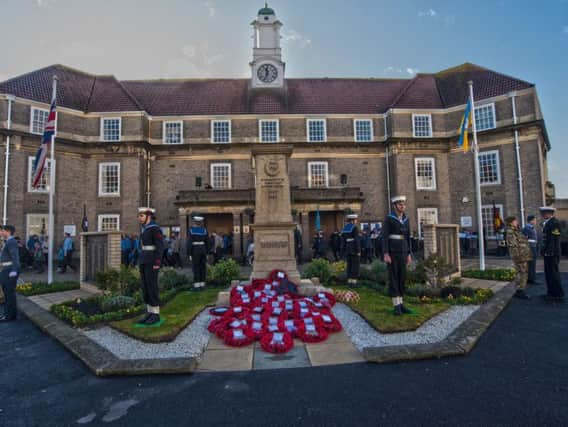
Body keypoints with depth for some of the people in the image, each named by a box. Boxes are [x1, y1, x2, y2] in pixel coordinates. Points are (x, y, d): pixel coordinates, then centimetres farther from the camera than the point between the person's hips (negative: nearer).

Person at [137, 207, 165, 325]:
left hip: (152, 262, -9)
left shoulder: (155, 228, -13)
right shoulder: (144, 228, 15)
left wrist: (157, 263, -20)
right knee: (145, 287, 9)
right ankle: (149, 313, 16)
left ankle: (156, 315, 2)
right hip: (144, 261, 9)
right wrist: (141, 262, 19)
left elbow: (160, 246, -17)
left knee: (152, 287, -6)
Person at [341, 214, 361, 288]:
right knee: (355, 266, -1)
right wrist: (358, 251, -13)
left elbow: (343, 241, 10)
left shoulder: (344, 228, 9)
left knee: (349, 266, 11)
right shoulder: (355, 227, -12)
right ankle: (354, 282, -1)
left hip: (347, 250, 7)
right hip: (354, 250, -7)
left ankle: (349, 282, 12)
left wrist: (344, 251, 14)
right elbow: (357, 240, -16)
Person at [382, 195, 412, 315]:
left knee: (402, 278, 7)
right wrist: (385, 254, -19)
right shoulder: (388, 219, -8)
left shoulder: (406, 219, 12)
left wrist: (409, 254, 12)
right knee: (393, 278, -4)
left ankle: (400, 304, 15)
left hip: (402, 252, 6)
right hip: (391, 252, -6)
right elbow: (384, 237, -13)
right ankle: (396, 306, 2)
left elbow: (407, 237, 15)